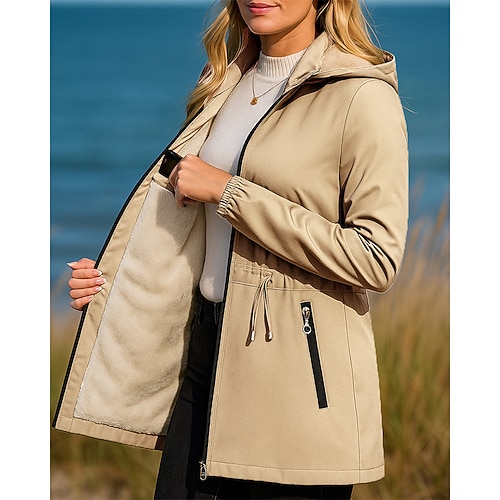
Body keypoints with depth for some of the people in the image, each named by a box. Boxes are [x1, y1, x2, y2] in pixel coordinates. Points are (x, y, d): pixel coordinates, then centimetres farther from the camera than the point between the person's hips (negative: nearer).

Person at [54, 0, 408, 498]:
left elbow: (377, 259, -18)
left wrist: (231, 192, -16)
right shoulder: (227, 83, 13)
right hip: (206, 354, 7)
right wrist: (113, 281, 7)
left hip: (299, 369, -6)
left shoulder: (363, 95, -10)